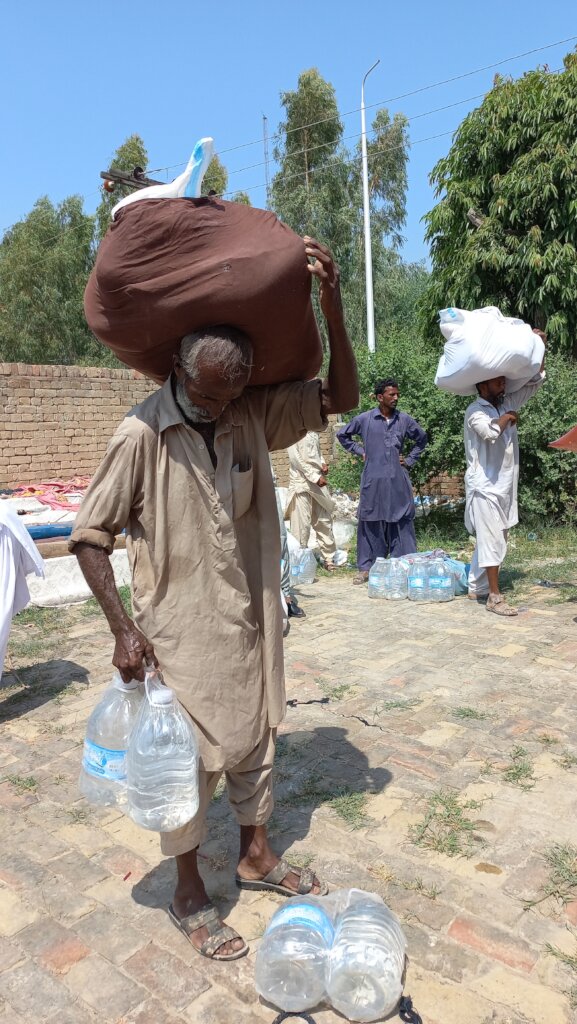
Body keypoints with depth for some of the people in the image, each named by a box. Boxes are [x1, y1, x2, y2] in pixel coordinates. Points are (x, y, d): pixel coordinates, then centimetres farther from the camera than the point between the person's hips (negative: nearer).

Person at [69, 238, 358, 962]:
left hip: (247, 623, 5)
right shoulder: (141, 435, -18)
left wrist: (332, 311, -19)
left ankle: (256, 857, 44)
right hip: (178, 632, -5)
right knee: (187, 762, 10)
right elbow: (88, 536, -12)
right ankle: (189, 896, 34)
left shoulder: (253, 414, -4)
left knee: (253, 743, 20)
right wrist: (122, 628, -15)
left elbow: (339, 399, -5)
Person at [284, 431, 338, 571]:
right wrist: (315, 477, -18)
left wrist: (322, 464, 3)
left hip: (318, 481, 7)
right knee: (301, 524, -4)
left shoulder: (313, 432, 13)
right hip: (301, 482, -7)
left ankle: (328, 558, 17)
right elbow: (295, 457, -15)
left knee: (324, 521, 9)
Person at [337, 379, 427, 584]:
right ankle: (366, 568, 10)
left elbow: (422, 439, 23)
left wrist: (410, 460, 13)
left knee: (402, 524, 2)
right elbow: (342, 435, 16)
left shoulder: (404, 420, 7)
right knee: (370, 524, 2)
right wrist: (359, 451, 8)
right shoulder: (364, 419, 2)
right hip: (373, 481, -1)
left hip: (398, 481, 1)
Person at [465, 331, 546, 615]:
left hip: (505, 485, 8)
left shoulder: (507, 404, 11)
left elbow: (536, 381, 17)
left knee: (490, 541, 12)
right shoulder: (475, 411, -11)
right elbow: (490, 432, -31)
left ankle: (476, 588, 22)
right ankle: (495, 597, -4)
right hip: (485, 486, -8)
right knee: (492, 542, -8)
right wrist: (507, 418, -11)